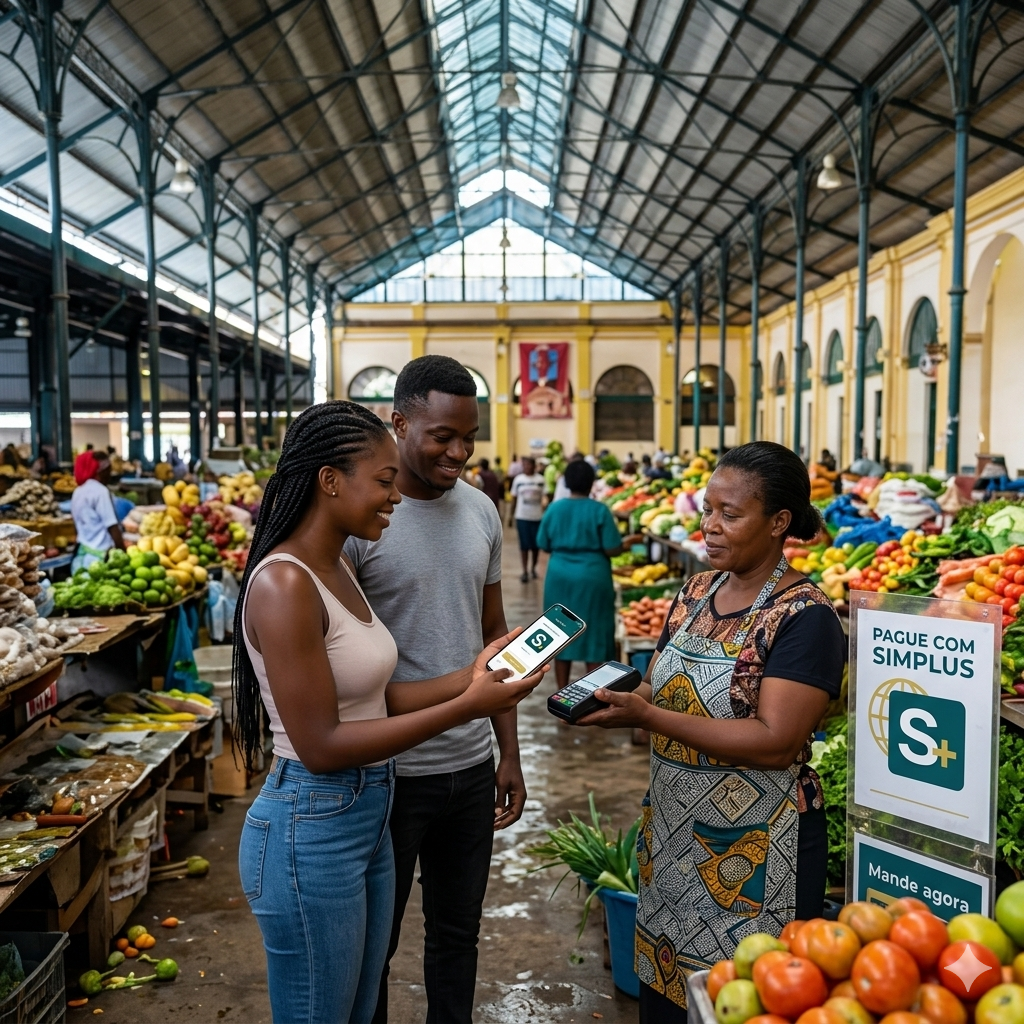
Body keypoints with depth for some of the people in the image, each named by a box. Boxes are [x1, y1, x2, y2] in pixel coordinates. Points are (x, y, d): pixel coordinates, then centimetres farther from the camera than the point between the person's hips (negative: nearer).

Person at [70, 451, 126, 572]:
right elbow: (112, 528, -13)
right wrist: (123, 553, -8)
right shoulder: (101, 492, -11)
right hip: (99, 556, -8)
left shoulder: (77, 492, 14)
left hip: (81, 555, 9)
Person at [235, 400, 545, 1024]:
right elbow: (321, 746, -23)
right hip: (312, 830, -8)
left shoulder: (339, 569, 5)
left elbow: (369, 701, 5)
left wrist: (468, 679, -3)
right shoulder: (284, 583, -22)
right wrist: (465, 708, -23)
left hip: (368, 818, 8)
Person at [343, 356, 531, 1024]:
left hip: (472, 767, 5)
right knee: (373, 942, 14)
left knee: (458, 931, 22)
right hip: (389, 771, -5)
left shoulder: (481, 511, 3)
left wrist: (509, 753, 10)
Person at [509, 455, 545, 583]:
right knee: (524, 544, 2)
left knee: (536, 544, 9)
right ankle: (525, 571, 7)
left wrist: (544, 513, -5)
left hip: (537, 516, 0)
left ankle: (533, 568, 26)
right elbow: (514, 497, 6)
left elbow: (543, 498, -1)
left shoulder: (540, 479, -4)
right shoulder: (518, 479, 0)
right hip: (522, 516, 0)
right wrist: (512, 513, 6)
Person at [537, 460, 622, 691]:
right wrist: (620, 544, 9)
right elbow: (612, 549, -11)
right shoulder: (599, 511, -10)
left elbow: (544, 545, 7)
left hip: (560, 575, 3)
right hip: (592, 577, -3)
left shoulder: (554, 509, 0)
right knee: (594, 635, 5)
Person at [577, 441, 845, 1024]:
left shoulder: (805, 616, -16)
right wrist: (609, 697, -11)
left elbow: (775, 742, -24)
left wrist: (646, 716, -28)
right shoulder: (696, 593, 5)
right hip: (673, 833, 7)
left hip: (753, 853, -6)